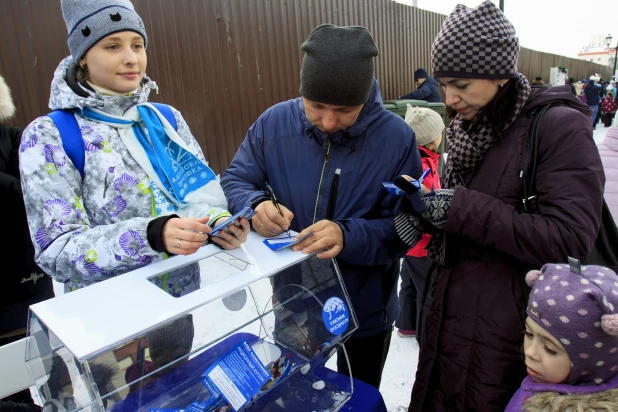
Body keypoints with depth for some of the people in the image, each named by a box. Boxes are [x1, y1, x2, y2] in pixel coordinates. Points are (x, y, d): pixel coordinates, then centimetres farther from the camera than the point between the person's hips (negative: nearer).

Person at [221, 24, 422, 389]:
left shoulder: (397, 137, -19)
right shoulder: (274, 123, -13)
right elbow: (235, 181, -5)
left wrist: (348, 237, -38)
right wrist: (256, 206, -28)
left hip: (365, 310, -1)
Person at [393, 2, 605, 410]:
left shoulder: (559, 126, -14)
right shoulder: (469, 128, 7)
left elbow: (570, 238, -21)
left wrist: (462, 210, -23)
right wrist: (420, 215, -6)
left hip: (506, 332, -6)